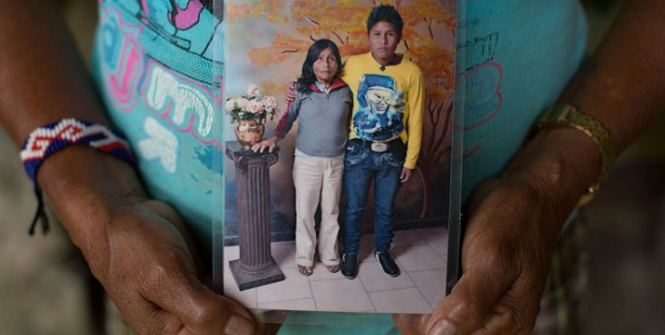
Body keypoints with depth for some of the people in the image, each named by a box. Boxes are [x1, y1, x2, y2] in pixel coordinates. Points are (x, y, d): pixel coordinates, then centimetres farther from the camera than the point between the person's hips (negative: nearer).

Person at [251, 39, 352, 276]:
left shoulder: (345, 91, -2)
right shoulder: (301, 90, -6)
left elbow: (350, 123, 6)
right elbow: (288, 119, -3)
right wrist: (274, 138, -19)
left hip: (336, 162, 1)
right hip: (306, 161, -1)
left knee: (331, 212, 14)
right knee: (305, 212, 9)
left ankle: (329, 255, 32)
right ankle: (304, 257, 27)